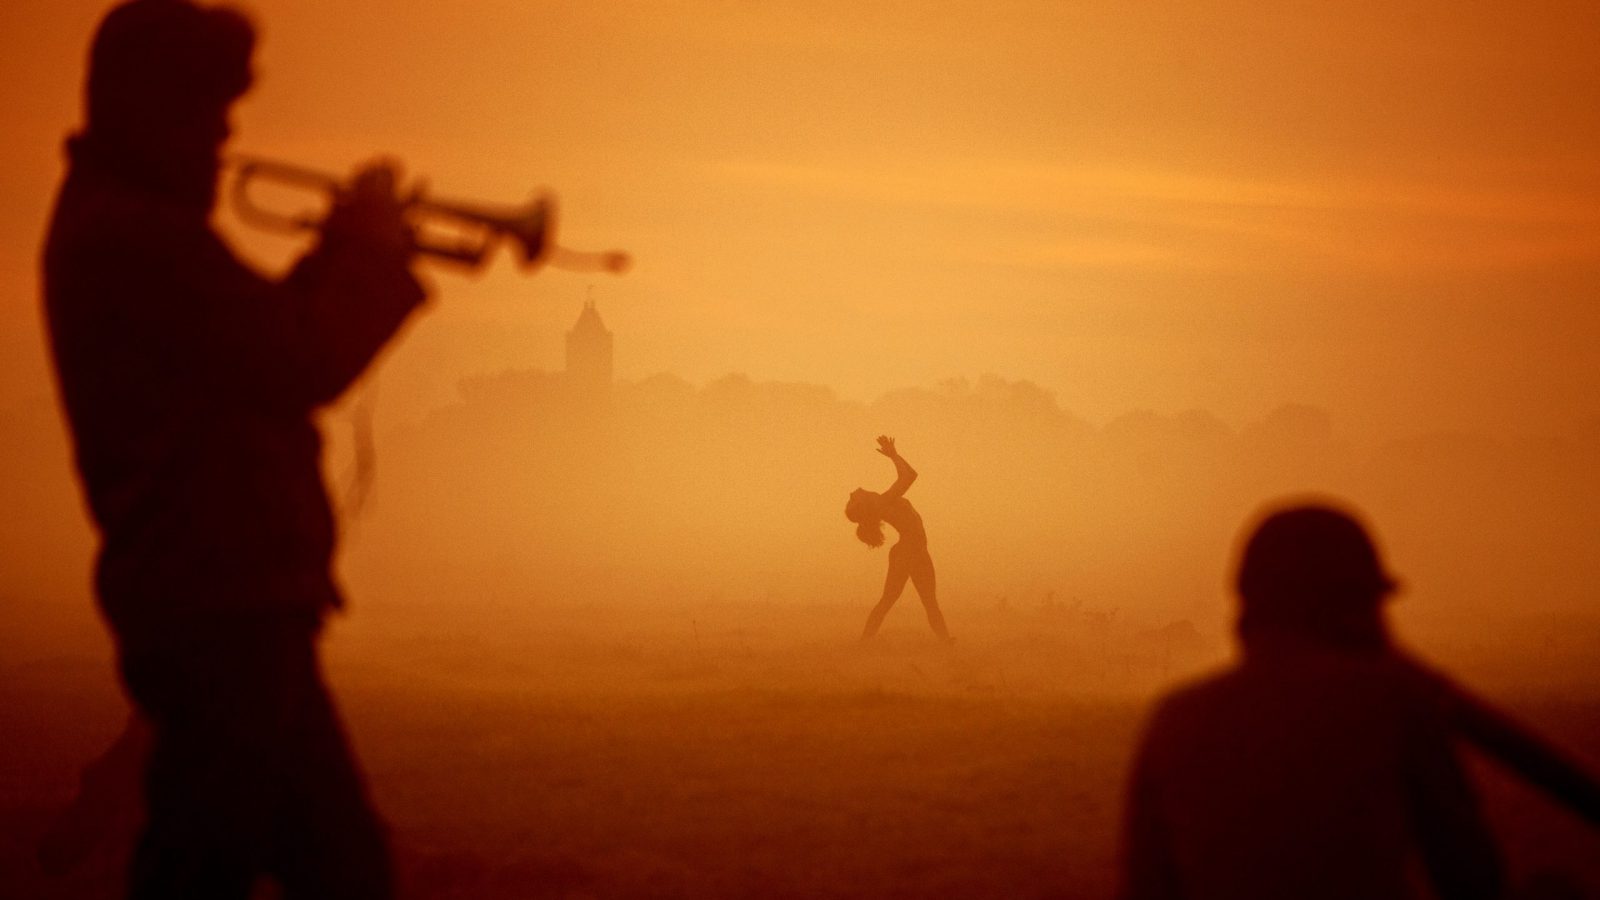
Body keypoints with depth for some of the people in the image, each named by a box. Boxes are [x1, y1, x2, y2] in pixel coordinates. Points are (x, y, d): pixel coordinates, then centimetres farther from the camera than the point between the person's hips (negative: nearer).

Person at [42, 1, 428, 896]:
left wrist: (350, 251, 8)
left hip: (204, 609, 11)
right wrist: (369, 245, -7)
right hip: (222, 612, -11)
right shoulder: (143, 235, -16)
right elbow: (303, 367, -21)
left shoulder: (107, 224, 18)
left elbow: (262, 350, 20)